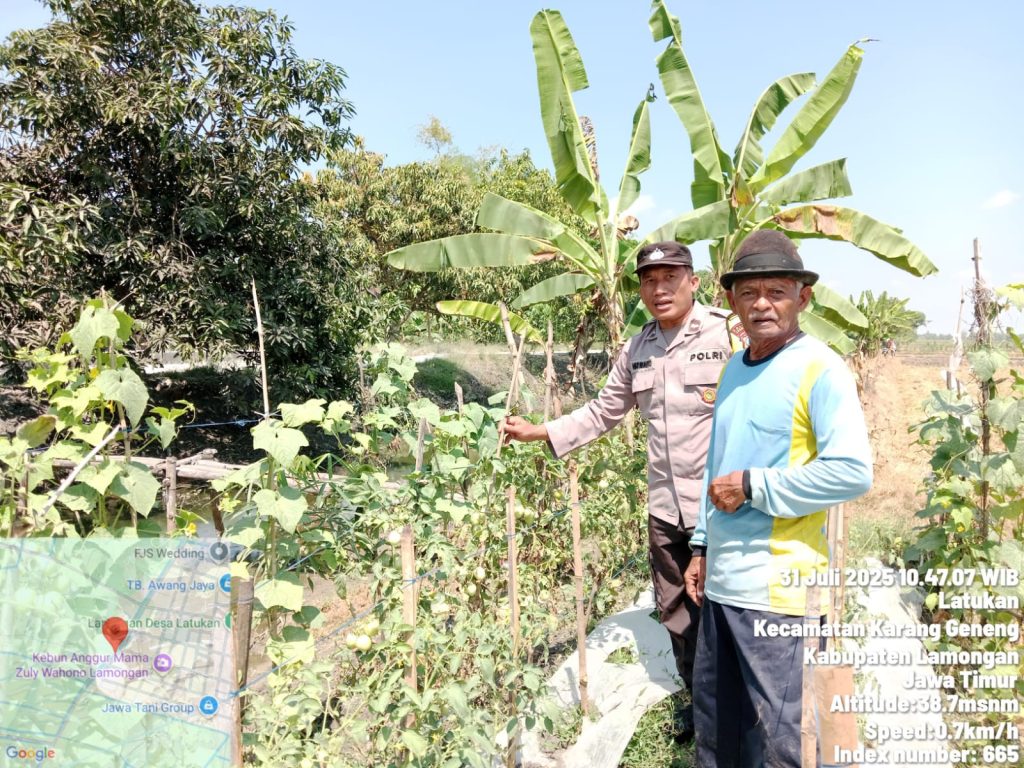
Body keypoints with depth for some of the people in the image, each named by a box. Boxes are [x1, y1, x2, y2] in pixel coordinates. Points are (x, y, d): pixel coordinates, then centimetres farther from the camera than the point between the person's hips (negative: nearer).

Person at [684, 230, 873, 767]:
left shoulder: (819, 369, -11)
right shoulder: (733, 369, 12)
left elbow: (853, 471, -20)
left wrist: (752, 486, -16)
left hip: (777, 587, -7)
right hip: (720, 581, 7)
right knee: (713, 723, 20)